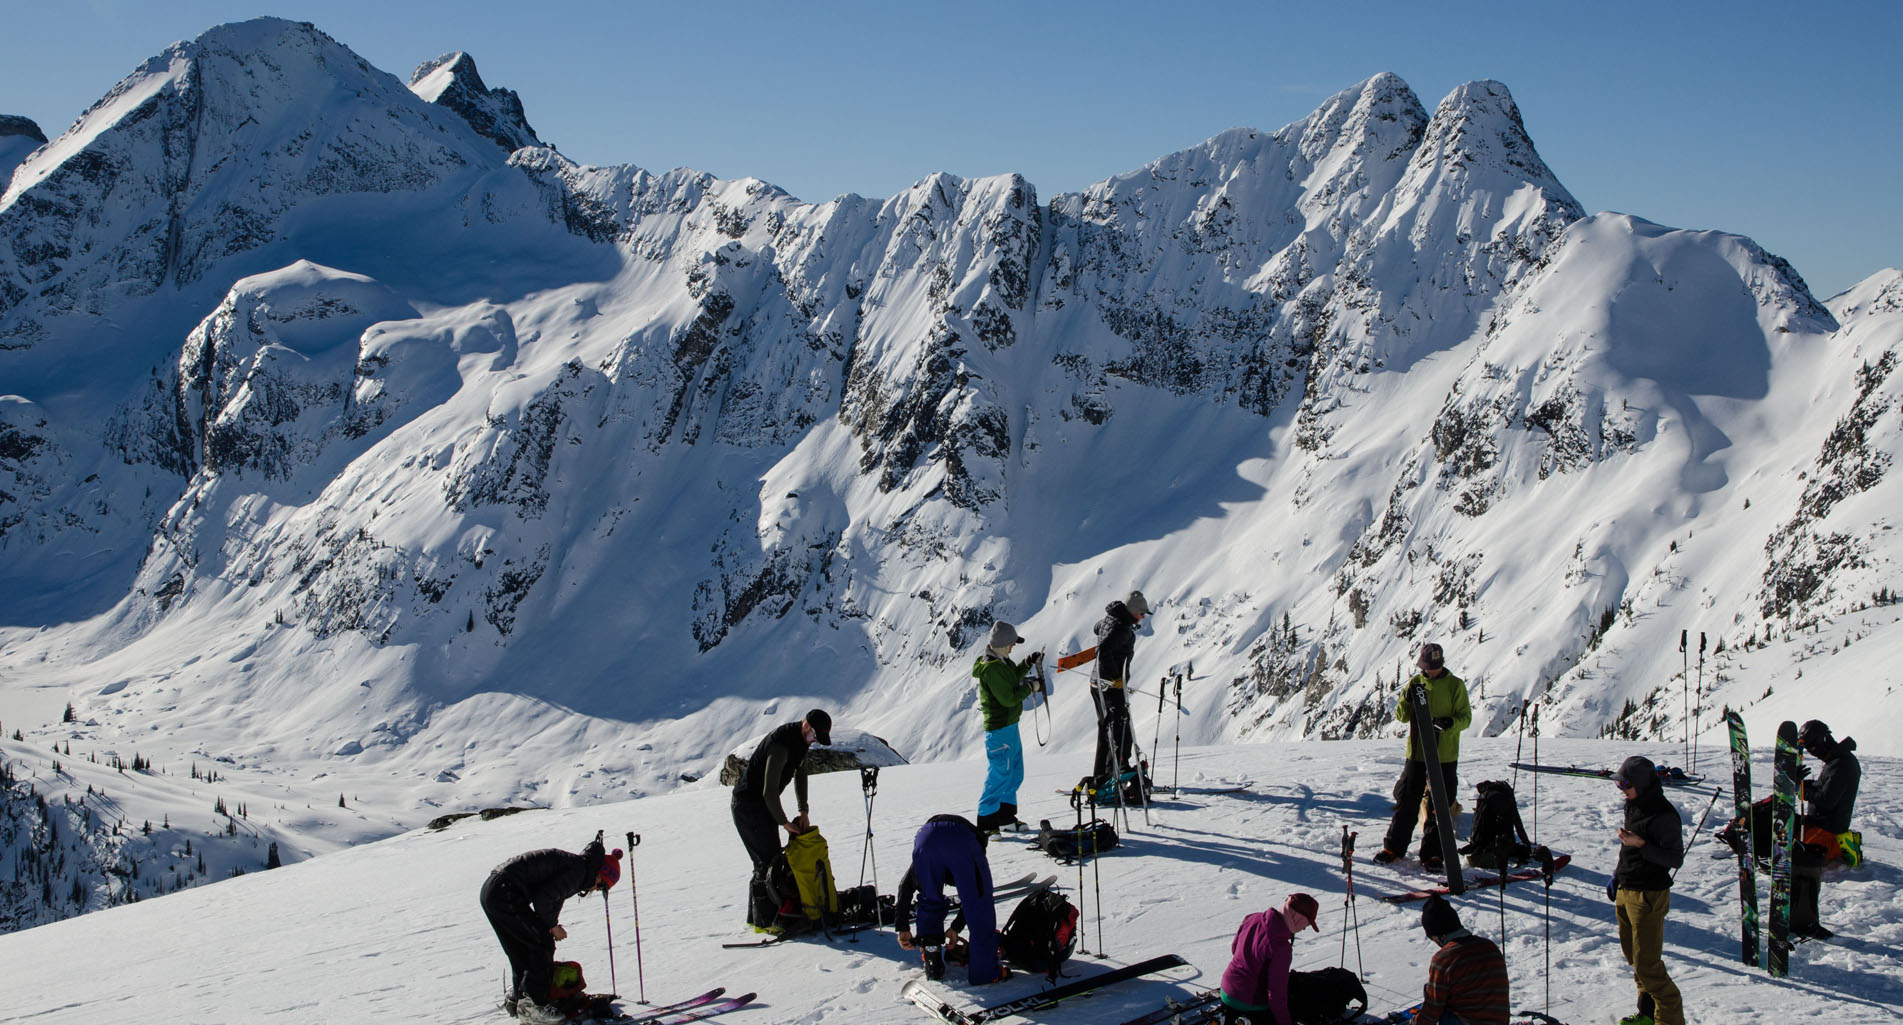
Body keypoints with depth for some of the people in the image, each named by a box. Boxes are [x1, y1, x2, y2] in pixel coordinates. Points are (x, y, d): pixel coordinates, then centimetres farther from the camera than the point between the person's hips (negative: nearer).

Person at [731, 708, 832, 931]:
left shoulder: (802, 739, 3)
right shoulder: (781, 745, -28)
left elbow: (800, 773, 14)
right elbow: (769, 791, -27)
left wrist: (803, 811, 6)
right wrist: (784, 822, -17)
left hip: (761, 804, 10)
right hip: (749, 805, -10)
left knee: (765, 861, 14)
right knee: (769, 862, -10)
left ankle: (756, 916, 21)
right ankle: (765, 921, -7)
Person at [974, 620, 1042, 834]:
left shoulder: (1000, 662, 7)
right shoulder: (991, 669, -24)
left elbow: (1012, 679, 24)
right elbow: (1008, 698, -24)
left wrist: (1028, 663, 13)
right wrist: (1029, 687, -11)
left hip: (1009, 726, 11)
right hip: (999, 729, -11)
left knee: (1015, 774, 20)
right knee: (999, 775, -5)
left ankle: (1006, 816, 32)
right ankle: (985, 823, 3)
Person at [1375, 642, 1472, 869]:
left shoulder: (1455, 685, -2)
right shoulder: (1415, 682, 6)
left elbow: (1466, 717, -3)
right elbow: (1401, 715, 5)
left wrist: (1451, 723, -25)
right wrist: (1409, 699, -15)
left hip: (1445, 756, -2)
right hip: (1416, 751, 2)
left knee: (1439, 806, 2)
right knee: (1406, 801, 6)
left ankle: (1431, 853, 10)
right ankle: (1393, 848, 15)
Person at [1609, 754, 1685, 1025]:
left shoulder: (1664, 815, -19)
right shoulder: (1633, 806, 8)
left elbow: (1675, 859, -18)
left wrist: (1641, 844, -26)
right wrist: (1617, 876, 21)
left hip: (1649, 896, -9)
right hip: (1626, 891, 9)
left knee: (1647, 963, -7)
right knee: (1632, 953, 16)